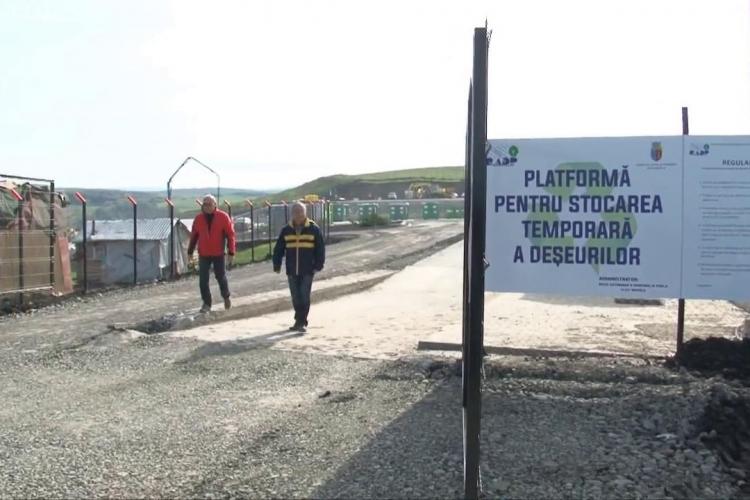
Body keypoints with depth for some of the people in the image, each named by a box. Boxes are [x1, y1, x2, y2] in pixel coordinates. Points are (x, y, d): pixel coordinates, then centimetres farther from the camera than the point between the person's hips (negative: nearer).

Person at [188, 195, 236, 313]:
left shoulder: (223, 217, -8)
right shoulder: (198, 218, 1)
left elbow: (230, 235, -7)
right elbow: (194, 236, 8)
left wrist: (231, 252, -9)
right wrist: (190, 251, 8)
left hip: (218, 254, -2)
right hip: (203, 255, 2)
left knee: (221, 277, 9)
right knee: (203, 280, 1)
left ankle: (226, 297, 34)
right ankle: (206, 303, 12)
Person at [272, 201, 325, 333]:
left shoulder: (314, 229, -3)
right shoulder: (286, 230, 6)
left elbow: (320, 248, -1)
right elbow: (279, 249, 10)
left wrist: (318, 265, -6)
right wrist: (277, 264, 4)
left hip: (307, 271, -3)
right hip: (291, 271, 3)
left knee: (304, 297, -6)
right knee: (295, 297, 9)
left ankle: (302, 322, -1)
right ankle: (299, 321, 21)